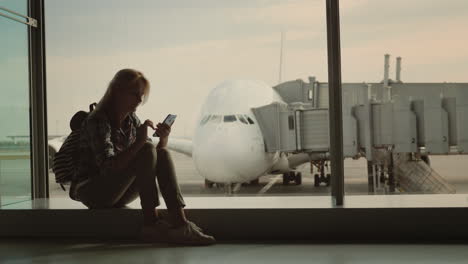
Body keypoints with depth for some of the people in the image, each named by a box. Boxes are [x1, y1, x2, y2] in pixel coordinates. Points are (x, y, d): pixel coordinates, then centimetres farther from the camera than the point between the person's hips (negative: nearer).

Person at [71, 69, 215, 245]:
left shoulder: (132, 120, 8)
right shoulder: (97, 121, -16)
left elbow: (157, 155, 7)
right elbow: (108, 167, -28)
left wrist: (163, 139, -13)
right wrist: (138, 142, -36)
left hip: (117, 193, 7)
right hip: (91, 190, -7)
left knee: (163, 154, -16)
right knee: (146, 151, -26)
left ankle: (179, 222, -29)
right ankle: (150, 224, -27)